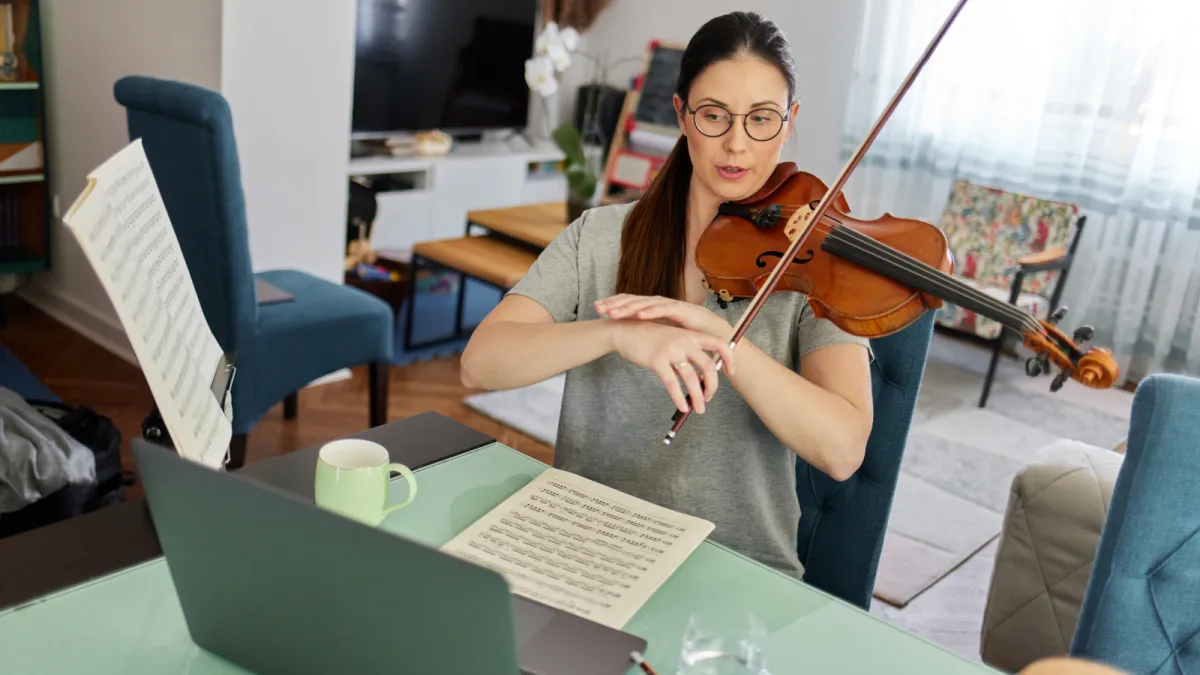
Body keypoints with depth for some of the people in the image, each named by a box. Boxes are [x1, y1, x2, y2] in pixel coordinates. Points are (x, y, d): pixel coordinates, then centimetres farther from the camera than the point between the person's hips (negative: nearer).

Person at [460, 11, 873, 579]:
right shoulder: (601, 237, 0)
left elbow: (843, 450, -15)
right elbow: (480, 363, -12)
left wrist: (720, 338, -26)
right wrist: (617, 334, -27)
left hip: (743, 574, 0)